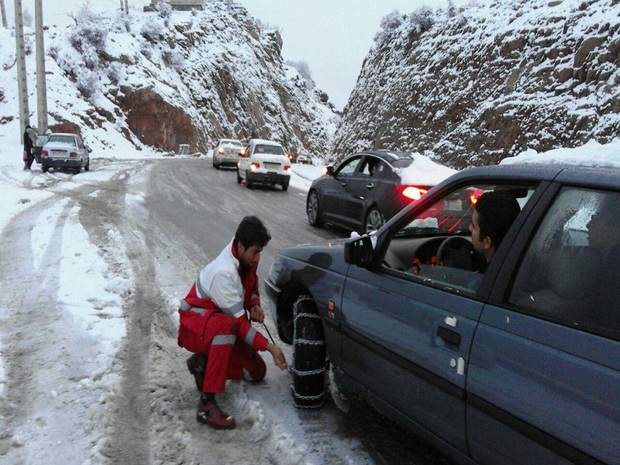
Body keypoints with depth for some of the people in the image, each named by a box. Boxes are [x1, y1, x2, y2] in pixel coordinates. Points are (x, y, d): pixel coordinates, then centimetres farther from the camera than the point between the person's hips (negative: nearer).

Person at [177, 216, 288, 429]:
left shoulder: (246, 259, -8)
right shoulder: (223, 273, -32)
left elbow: (252, 287, 13)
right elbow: (239, 322, -29)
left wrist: (254, 305, -10)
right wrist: (270, 347, -31)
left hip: (223, 327, 8)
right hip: (194, 327, -8)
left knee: (257, 371, 4)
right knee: (228, 325, -44)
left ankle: (203, 364, 12)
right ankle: (206, 404, -40)